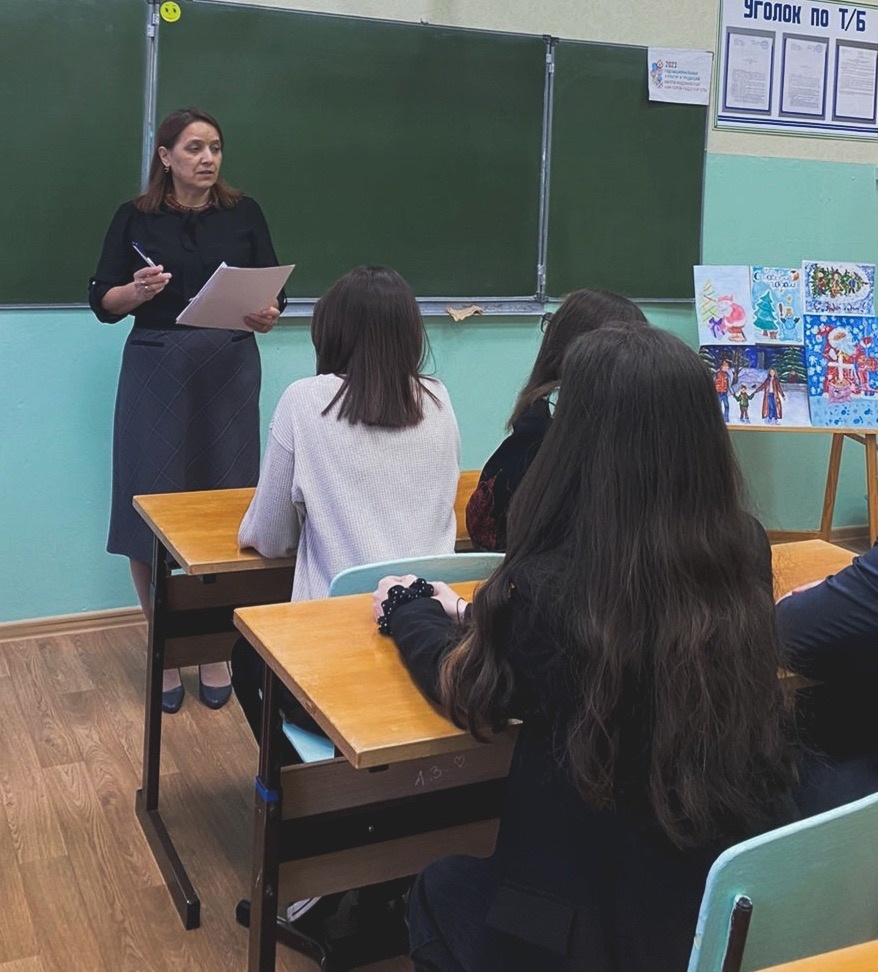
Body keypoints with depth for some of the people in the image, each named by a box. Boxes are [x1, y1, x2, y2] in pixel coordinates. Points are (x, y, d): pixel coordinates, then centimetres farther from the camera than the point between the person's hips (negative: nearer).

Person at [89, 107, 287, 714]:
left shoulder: (244, 213, 5)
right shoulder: (136, 218, 3)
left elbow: (273, 291, 6)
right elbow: (102, 301, 3)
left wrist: (268, 316, -16)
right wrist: (136, 290, -18)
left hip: (231, 372, 1)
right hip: (157, 372, 0)